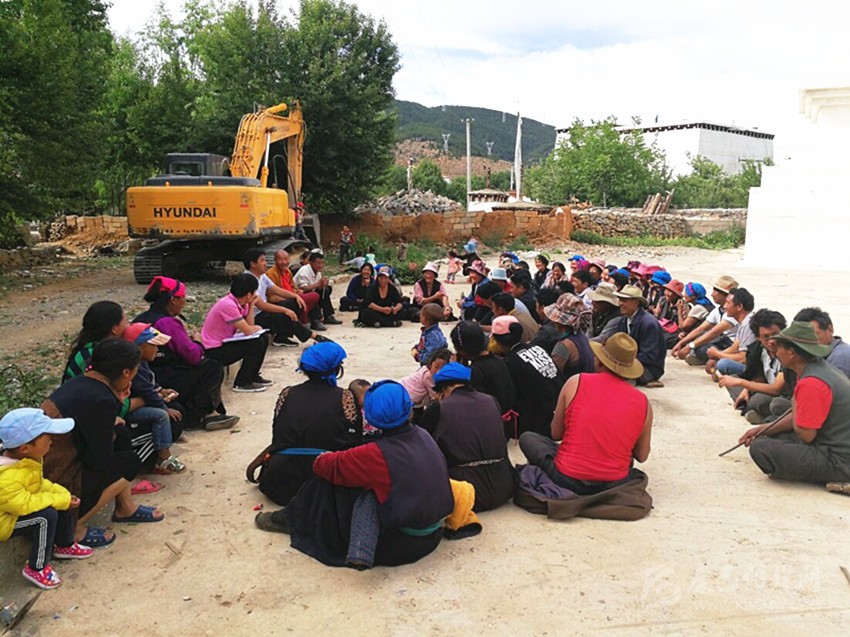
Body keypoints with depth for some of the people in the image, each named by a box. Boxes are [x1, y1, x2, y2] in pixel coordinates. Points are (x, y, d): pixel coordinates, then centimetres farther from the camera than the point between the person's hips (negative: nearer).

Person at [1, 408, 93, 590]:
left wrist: (62, 494, -8)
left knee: (63, 501, 3)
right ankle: (37, 568, -11)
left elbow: (39, 484, 6)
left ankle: (65, 545, 25)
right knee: (47, 515, -29)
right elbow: (25, 504, -39)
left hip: (22, 506, 10)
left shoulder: (24, 459, -7)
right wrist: (61, 500, -29)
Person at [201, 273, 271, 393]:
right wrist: (258, 328, -1)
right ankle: (241, 383, -8)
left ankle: (253, 376, 17)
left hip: (224, 343, 10)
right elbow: (248, 331, -22)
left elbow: (249, 326, 1)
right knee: (256, 343, -20)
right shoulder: (228, 305, -25)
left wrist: (251, 305, -3)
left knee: (263, 338, 6)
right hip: (214, 351, -10)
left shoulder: (240, 302, 4)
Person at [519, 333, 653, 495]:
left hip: (567, 481, -3)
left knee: (527, 438, 20)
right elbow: (641, 456, 8)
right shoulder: (644, 403, -4)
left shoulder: (576, 382, -8)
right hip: (615, 485, 4)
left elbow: (556, 433, 3)